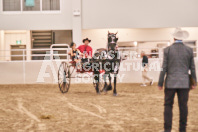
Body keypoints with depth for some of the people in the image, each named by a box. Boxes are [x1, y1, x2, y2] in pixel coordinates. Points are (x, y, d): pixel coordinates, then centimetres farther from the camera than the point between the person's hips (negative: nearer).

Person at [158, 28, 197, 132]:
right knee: (183, 106, 7)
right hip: (184, 83, 2)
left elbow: (164, 68, -5)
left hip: (171, 83, -1)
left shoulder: (167, 50, -5)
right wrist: (194, 82, 15)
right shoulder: (189, 50, 1)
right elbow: (192, 68, 5)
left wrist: (160, 83, 1)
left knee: (168, 105, 5)